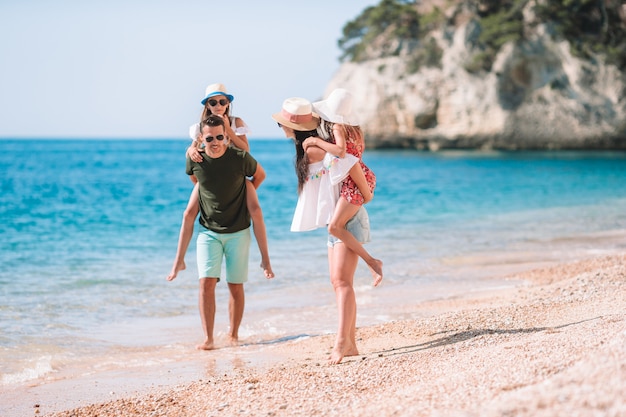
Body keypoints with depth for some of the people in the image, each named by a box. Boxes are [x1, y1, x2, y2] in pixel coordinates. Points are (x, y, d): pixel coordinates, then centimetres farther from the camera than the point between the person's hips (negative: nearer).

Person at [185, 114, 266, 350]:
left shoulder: (240, 158, -14)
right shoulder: (195, 160, -9)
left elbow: (260, 175, 8)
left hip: (238, 231, -1)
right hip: (208, 231, 1)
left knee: (236, 286, 5)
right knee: (206, 282, -12)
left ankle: (234, 335, 20)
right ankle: (208, 338, -9)